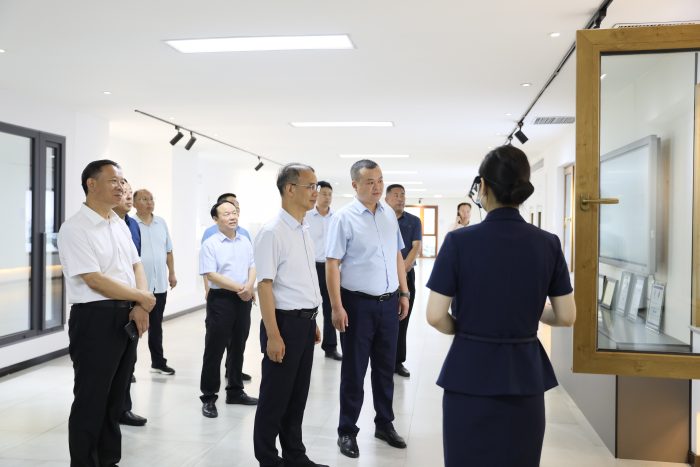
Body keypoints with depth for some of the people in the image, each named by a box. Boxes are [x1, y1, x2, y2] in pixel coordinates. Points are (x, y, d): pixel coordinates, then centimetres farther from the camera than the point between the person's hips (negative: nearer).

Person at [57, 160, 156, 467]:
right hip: (95, 319, -8)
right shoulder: (74, 229, -13)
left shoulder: (120, 224, 12)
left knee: (115, 396, 17)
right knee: (91, 399, 3)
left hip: (127, 317, 8)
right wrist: (143, 298, -10)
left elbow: (136, 266, 11)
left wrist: (140, 308, -5)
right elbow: (95, 280, -18)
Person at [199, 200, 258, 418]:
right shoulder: (210, 244, -7)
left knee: (238, 348, 15)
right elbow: (211, 275, -14)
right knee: (214, 350, 0)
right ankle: (208, 398, 9)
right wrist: (238, 288, -15)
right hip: (221, 299, -5)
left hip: (243, 299, 6)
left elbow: (252, 266, 9)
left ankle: (235, 391, 28)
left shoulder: (245, 242, 10)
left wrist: (249, 285, -11)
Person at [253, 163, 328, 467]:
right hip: (286, 321, -8)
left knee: (298, 393, 19)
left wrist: (313, 322, 18)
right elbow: (265, 285, -18)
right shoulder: (273, 232, -16)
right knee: (276, 395, 7)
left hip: (305, 321, 8)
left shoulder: (304, 230, 10)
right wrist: (273, 335, -21)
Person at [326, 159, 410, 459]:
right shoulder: (344, 218, -11)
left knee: (385, 367, 17)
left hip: (389, 303, 5)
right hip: (358, 304, -5)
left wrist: (404, 292, 12)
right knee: (354, 371, 7)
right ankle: (347, 431, 22)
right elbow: (332, 264, -13)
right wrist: (337, 307, -17)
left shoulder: (390, 215, 7)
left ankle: (384, 424, 34)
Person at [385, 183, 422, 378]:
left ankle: (398, 361, 14)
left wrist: (403, 268, -17)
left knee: (402, 319, 6)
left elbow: (416, 247, -4)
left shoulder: (414, 221, 6)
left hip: (407, 275, 2)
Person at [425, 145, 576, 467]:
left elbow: (436, 316, -13)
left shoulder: (459, 241, -12)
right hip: (525, 375, 3)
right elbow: (566, 316, 0)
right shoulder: (548, 244, -4)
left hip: (470, 374, -2)